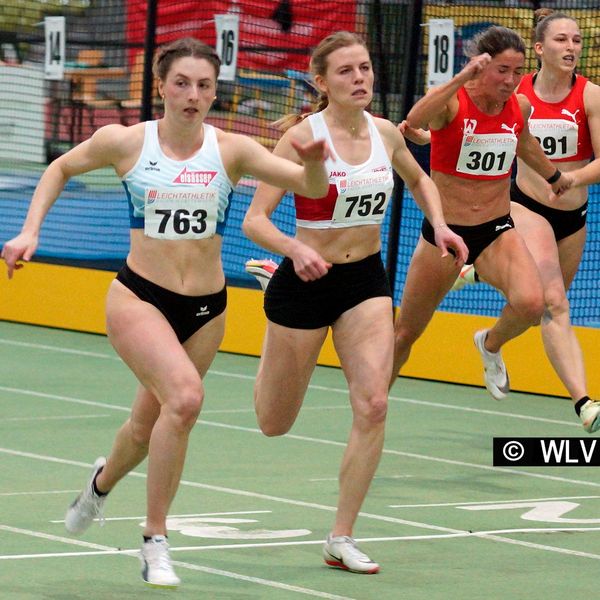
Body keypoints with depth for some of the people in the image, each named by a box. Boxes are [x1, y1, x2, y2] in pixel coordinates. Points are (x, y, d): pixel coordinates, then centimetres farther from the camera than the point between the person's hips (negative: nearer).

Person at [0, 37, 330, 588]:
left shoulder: (231, 150, -3)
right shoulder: (126, 142, -5)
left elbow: (311, 187, -8)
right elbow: (60, 169, 13)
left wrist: (314, 164, -29)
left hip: (206, 307, 3)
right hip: (139, 297, -3)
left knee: (150, 425, 14)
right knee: (185, 395, -28)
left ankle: (103, 480, 52)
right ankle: (156, 540, -15)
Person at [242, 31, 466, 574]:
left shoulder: (385, 133, -2)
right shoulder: (302, 137, -16)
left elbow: (419, 180, 21)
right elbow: (254, 220, -20)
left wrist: (439, 225, 4)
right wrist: (295, 249, -39)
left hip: (366, 281, 3)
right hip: (306, 281, -3)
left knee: (373, 406, -15)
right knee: (275, 425, 10)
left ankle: (342, 539, -5)